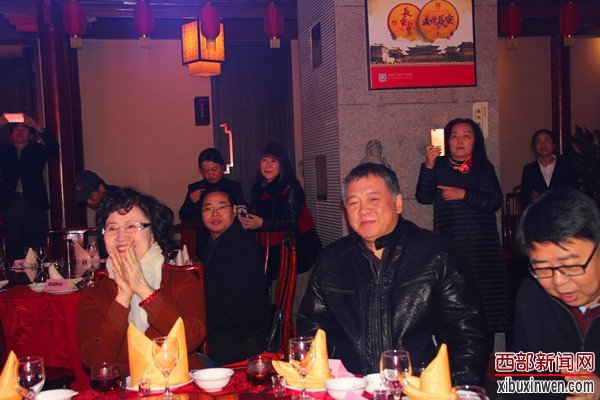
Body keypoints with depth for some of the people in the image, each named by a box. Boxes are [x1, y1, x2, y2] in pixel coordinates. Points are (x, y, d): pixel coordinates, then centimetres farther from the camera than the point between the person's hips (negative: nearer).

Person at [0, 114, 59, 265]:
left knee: (37, 247, -5)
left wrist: (36, 126, -7)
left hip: (34, 203, -1)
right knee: (13, 248, 0)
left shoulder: (37, 150, 15)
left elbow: (53, 146, -2)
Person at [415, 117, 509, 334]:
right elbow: (423, 197, -6)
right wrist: (428, 166, -15)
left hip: (483, 245, 1)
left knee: (485, 298, -2)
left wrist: (464, 194, -9)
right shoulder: (439, 168, 9)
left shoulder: (484, 168, 12)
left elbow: (496, 202, 0)